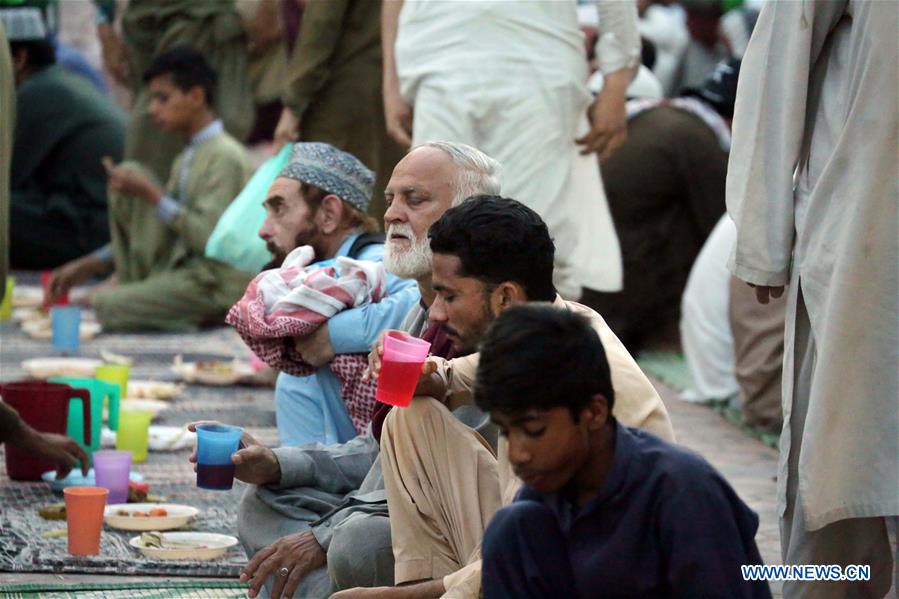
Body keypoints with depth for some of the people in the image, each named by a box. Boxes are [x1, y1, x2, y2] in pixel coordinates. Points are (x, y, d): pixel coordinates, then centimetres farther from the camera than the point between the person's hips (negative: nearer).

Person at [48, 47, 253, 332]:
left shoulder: (226, 157, -13)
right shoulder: (186, 161, 17)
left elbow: (209, 237, -23)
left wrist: (152, 194, -19)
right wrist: (88, 265, 14)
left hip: (216, 286, -10)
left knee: (107, 306, -33)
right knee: (127, 172, 1)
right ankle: (131, 284, -1)